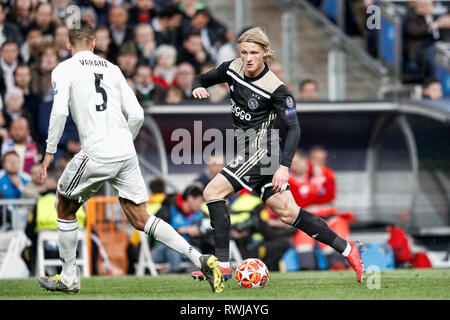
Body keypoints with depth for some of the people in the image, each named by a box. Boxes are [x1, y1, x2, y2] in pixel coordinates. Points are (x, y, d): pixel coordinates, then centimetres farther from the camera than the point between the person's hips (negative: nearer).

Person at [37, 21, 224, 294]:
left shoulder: (63, 70, 3)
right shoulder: (112, 69, 18)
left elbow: (59, 112, -11)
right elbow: (137, 115, 13)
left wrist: (50, 152, -3)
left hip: (96, 155, -5)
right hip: (126, 153, 5)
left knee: (65, 208, 19)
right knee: (140, 220, 7)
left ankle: (69, 279, 22)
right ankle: (201, 259, -7)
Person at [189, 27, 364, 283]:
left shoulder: (276, 89, -15)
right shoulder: (233, 70, 4)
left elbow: (293, 129, -17)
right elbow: (204, 79, 20)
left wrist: (284, 166, -28)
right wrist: (198, 88, -5)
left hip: (263, 148, -7)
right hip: (250, 152, 7)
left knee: (213, 192, -15)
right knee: (287, 213, 7)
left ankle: (223, 265, -15)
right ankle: (347, 249, 13)